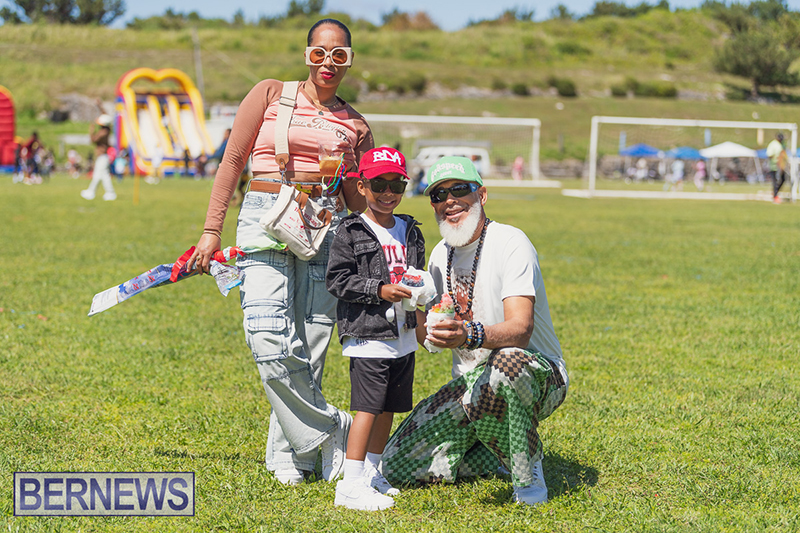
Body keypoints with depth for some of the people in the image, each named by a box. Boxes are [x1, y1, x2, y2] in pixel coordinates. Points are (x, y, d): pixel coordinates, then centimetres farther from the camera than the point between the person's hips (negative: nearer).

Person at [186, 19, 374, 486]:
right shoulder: (270, 95, 7)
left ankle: (290, 455, 14)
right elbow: (233, 160, 6)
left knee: (308, 350, -2)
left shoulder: (356, 126, 13)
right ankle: (331, 430, 4)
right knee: (271, 346, -15)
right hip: (265, 221, -2)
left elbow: (360, 204, 16)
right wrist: (212, 230, 1)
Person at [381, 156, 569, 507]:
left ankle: (527, 473, -18)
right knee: (397, 467, -6)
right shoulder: (440, 255, 8)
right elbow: (428, 339, 10)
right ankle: (500, 453, 16)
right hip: (471, 381, 7)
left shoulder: (510, 243, -16)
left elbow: (520, 330, -30)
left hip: (536, 375, -7)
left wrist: (470, 335, -50)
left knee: (505, 363, -43)